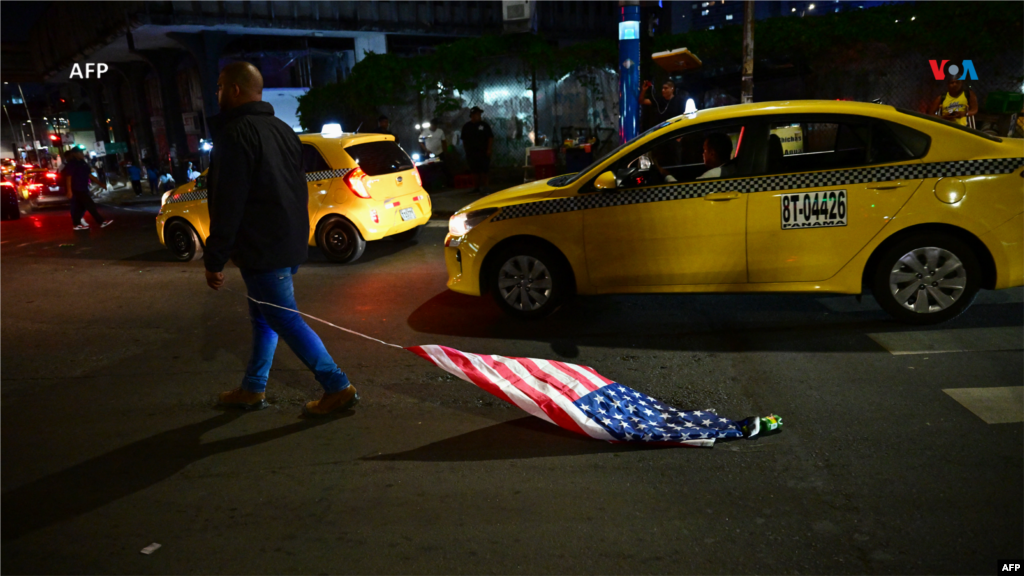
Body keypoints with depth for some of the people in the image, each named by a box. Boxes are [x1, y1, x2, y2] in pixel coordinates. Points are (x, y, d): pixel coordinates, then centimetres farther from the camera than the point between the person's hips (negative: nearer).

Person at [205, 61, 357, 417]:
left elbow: (227, 204, -19)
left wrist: (215, 259, -14)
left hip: (262, 249, -9)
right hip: (290, 244, 9)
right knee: (264, 317, 18)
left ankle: (338, 388, 0)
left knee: (285, 320, -3)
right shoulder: (282, 130, 13)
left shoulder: (235, 134, -14)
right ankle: (253, 389, 28)